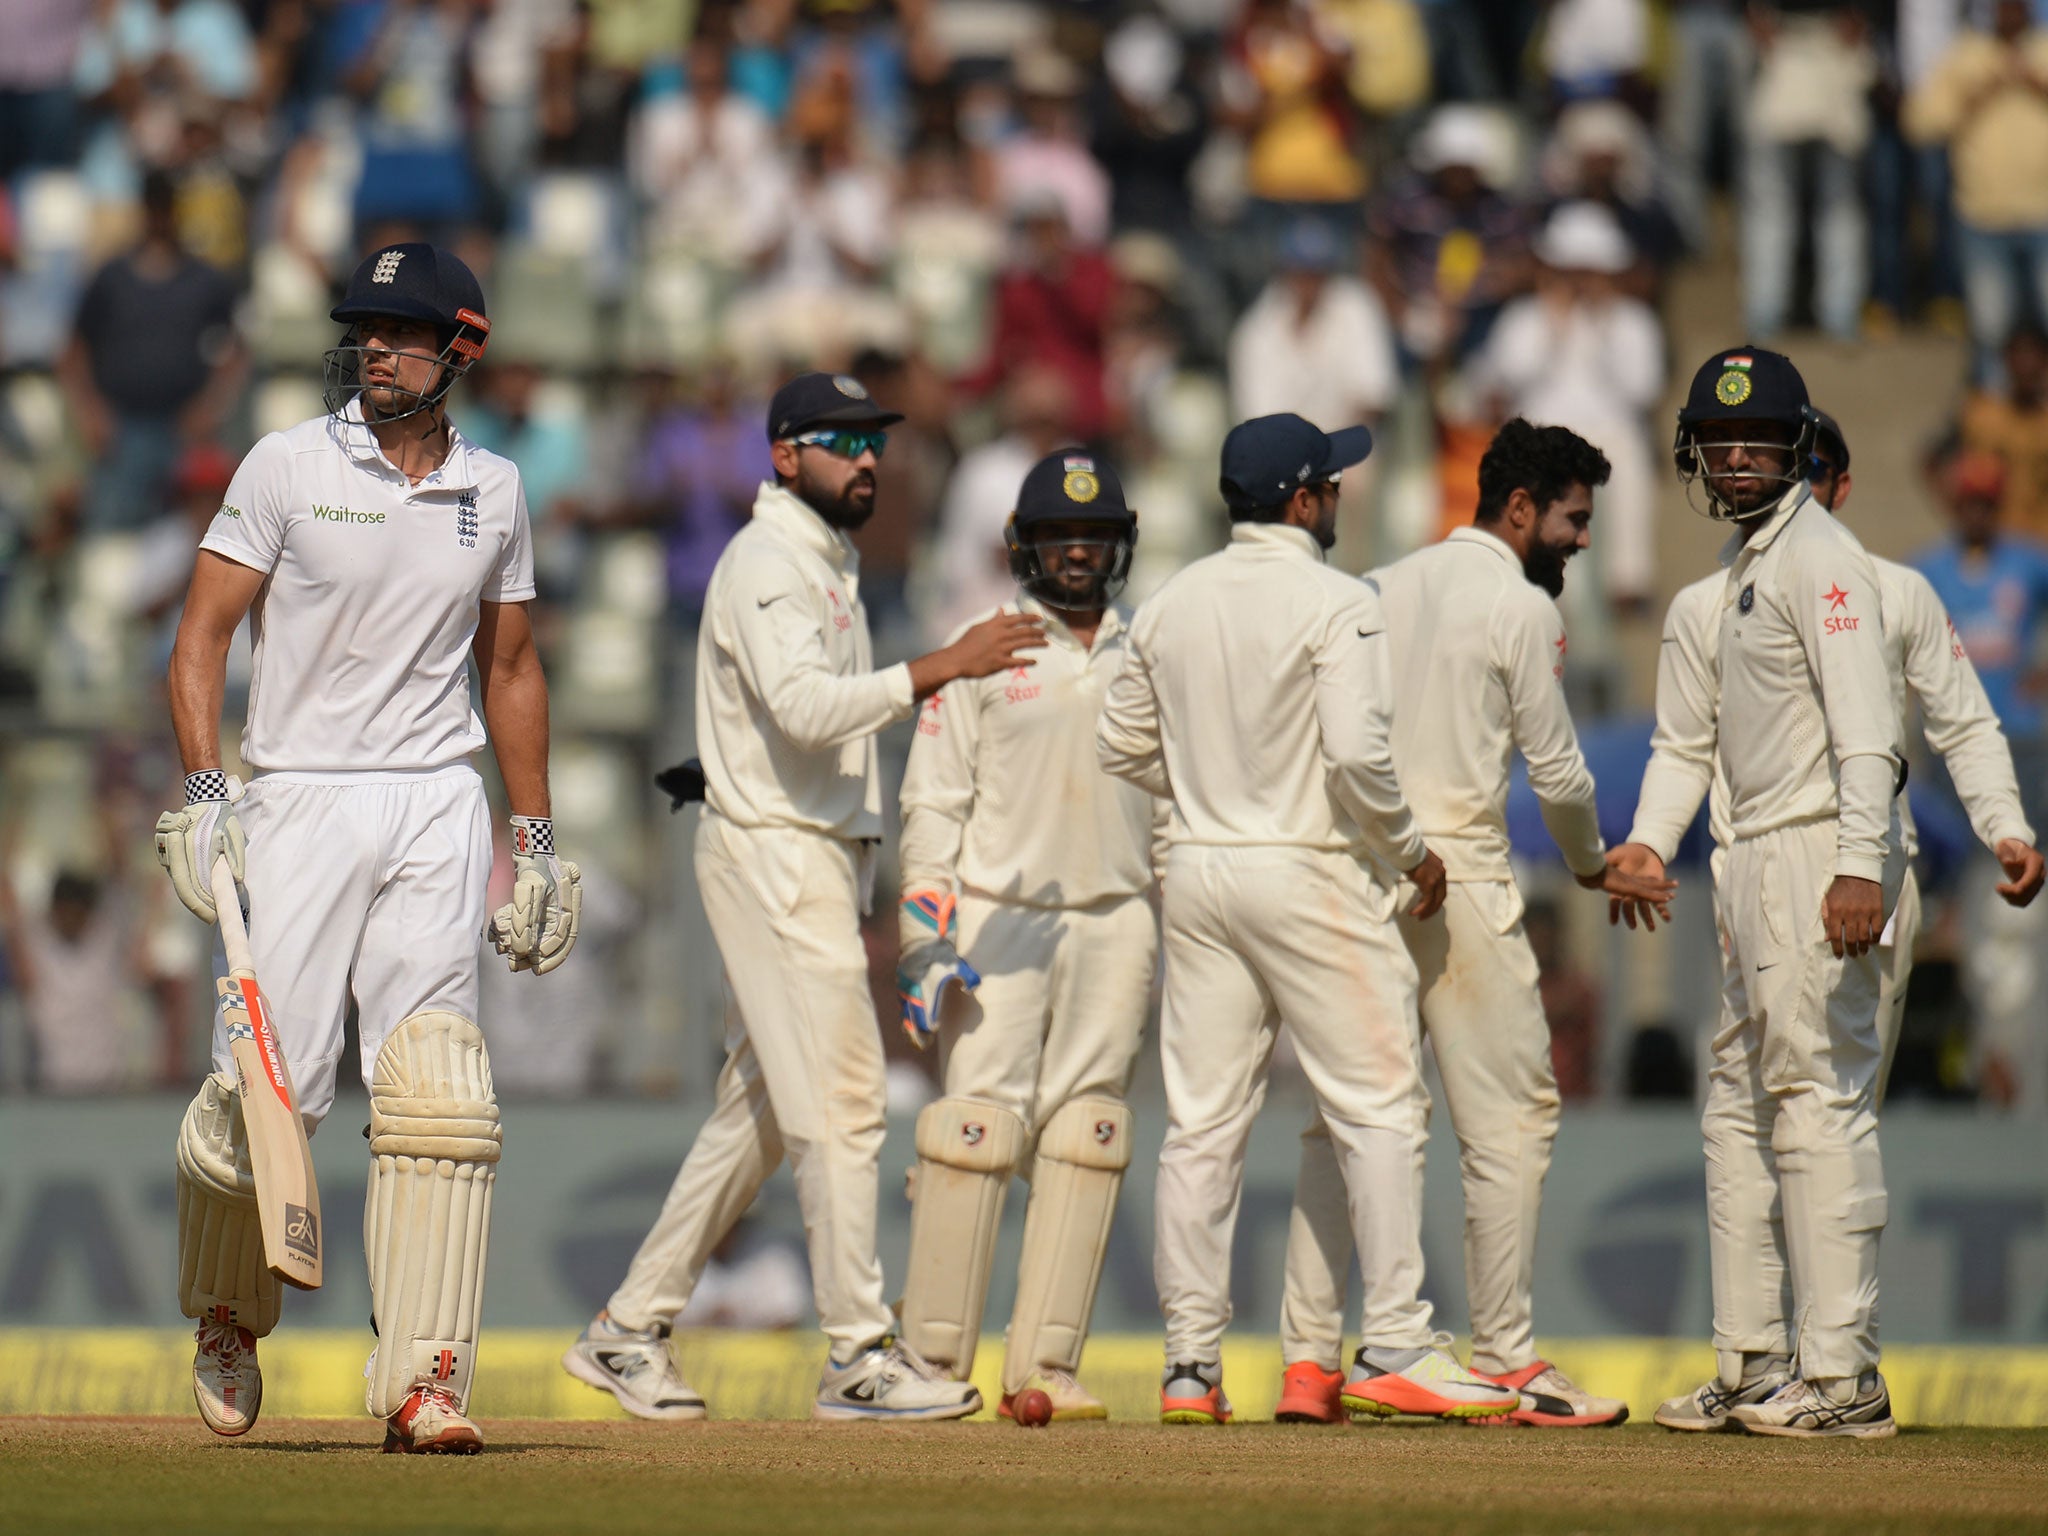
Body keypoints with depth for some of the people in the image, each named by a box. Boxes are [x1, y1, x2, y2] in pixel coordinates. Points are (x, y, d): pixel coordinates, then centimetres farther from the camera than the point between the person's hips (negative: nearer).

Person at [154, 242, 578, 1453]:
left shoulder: (494, 492, 10)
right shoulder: (290, 466, -2)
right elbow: (203, 634, -2)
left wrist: (539, 841, 15)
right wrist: (205, 793, -14)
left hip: (438, 806, 3)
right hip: (301, 797, -3)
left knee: (437, 1092, -9)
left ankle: (425, 1382, -9)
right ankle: (228, 1310, 22)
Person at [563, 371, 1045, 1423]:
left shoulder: (829, 564, 20)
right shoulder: (767, 561, -12)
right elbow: (804, 705, -28)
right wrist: (939, 668, -34)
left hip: (823, 858, 10)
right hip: (774, 853, -10)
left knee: (760, 1113, 12)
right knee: (840, 1099, -11)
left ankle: (627, 1332, 17)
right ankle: (860, 1356, -10)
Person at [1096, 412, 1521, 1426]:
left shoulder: (1171, 604, 8)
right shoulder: (1335, 603, -11)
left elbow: (1122, 746, 12)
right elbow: (1356, 752, -20)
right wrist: (1408, 851, -6)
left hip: (1200, 871, 6)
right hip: (1310, 876, -6)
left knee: (1201, 1123, 7)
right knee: (1379, 1110, 0)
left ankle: (1191, 1362, 6)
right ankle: (1394, 1348, -5)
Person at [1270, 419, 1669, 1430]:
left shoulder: (1385, 588, 14)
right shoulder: (1521, 606, -6)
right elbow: (1556, 768, -5)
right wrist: (1591, 865, 13)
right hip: (1459, 881, -7)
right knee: (1510, 1117, -1)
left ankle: (1309, 1358, 4)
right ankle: (1504, 1363, -2)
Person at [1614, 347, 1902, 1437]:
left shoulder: (1818, 557, -10)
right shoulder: (1740, 567, 19)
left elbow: (1866, 722, -19)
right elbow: (1690, 731, 23)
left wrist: (1861, 865, -28)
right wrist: (1650, 840, 9)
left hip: (1821, 853, -10)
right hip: (1756, 861, 11)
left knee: (1818, 1102, -12)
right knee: (1739, 1112, 14)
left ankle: (1841, 1375, -13)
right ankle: (1753, 1366, 19)